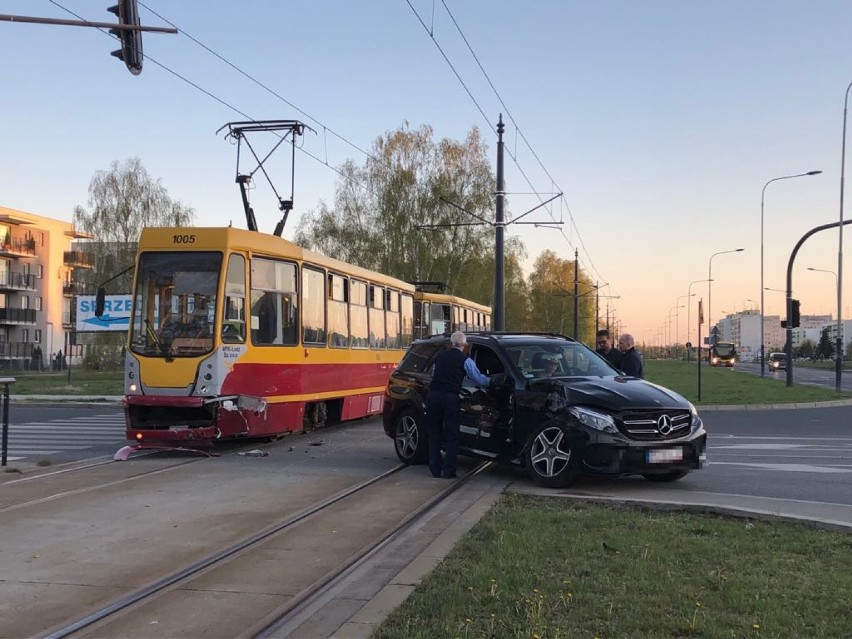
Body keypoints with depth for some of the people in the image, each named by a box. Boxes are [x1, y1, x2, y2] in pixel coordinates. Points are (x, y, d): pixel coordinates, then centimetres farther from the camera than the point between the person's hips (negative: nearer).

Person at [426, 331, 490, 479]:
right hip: (451, 398, -3)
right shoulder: (465, 360, 2)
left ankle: (435, 469, 10)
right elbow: (479, 379, 4)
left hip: (434, 396, 3)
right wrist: (491, 380, 23)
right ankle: (448, 471, 0)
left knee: (434, 433, 11)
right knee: (452, 435, 4)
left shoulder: (440, 355, 13)